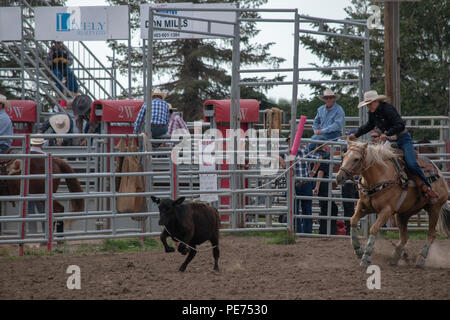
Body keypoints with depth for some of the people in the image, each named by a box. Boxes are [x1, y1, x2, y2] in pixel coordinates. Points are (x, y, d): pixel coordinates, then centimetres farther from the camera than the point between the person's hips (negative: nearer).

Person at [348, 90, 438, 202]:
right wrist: (356, 134, 31)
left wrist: (387, 134, -39)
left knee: (411, 164, -20)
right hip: (389, 141, 8)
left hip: (403, 139, -8)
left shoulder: (387, 109, -20)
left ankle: (428, 190, -10)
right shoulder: (372, 113, 4)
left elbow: (400, 125, -29)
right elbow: (369, 125, 27)